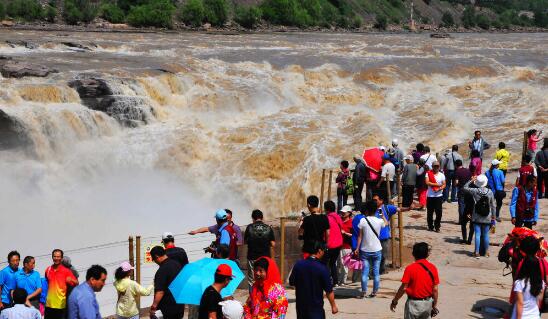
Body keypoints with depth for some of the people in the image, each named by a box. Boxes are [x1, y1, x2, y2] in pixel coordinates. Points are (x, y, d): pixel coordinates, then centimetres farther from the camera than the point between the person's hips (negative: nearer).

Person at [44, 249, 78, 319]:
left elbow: (76, 283, -6)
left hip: (61, 305, -4)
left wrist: (71, 280, -27)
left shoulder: (66, 271, -5)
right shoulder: (48, 270, 7)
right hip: (49, 304, 4)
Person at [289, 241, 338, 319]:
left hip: (300, 304, 5)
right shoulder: (322, 268, -18)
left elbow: (291, 283, 7)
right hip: (316, 307, -5)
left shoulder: (298, 265, -5)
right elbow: (329, 291, -13)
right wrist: (333, 306, 0)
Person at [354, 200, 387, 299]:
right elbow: (386, 223, 18)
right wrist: (382, 216, 32)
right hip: (377, 250, 1)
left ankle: (364, 292, 1)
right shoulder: (379, 221, -6)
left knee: (365, 272, 3)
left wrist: (357, 248, 2)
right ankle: (374, 292, 10)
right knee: (376, 272, 8)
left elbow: (360, 236, -5)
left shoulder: (363, 220, -9)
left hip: (365, 250, -1)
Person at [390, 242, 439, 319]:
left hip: (414, 303, -4)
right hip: (428, 303, 4)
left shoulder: (410, 268, -16)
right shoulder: (432, 268, -4)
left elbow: (403, 288, -14)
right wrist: (434, 306, 10)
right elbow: (435, 289, -1)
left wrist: (394, 301, -2)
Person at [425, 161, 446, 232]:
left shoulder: (441, 175, 7)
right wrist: (437, 184, -13)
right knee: (430, 212, 5)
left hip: (439, 195, 1)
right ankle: (430, 226, 17)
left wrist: (439, 189, -16)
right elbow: (427, 182, -13)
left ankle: (437, 226, 6)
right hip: (430, 196, -1)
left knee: (439, 212, -3)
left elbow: (444, 184, 4)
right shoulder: (429, 174, 0)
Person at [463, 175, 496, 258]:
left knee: (477, 235, 2)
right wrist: (493, 217, 8)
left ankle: (477, 252, 2)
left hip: (477, 218, -1)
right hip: (487, 218, 1)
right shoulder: (490, 192, -5)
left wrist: (471, 180, 6)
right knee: (485, 235, 11)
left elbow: (464, 188, 5)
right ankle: (486, 252, 21)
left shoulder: (475, 191, -11)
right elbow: (493, 206, 0)